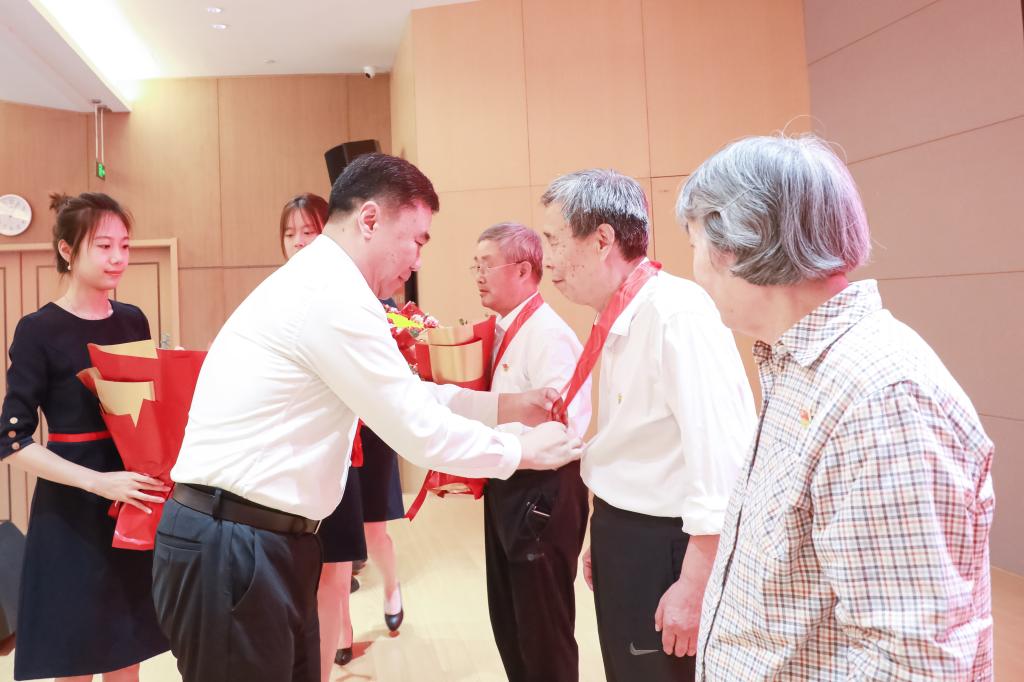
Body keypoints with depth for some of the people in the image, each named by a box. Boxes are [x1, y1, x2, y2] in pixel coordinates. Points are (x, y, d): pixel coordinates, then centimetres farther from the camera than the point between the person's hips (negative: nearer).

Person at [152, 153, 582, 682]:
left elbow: (408, 396, 17)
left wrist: (505, 405, 13)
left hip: (261, 540, 9)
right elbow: (421, 433, -17)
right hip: (231, 548, -9)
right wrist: (523, 451, -3)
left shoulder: (317, 284, 12)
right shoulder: (333, 295, -21)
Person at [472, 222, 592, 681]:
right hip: (507, 488, 9)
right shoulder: (503, 331, 9)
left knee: (544, 631, 8)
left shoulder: (549, 335, -20)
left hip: (541, 494, -9)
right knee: (509, 624, 23)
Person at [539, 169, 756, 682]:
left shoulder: (676, 312, -21)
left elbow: (722, 459, -26)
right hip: (624, 538, 9)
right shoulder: (618, 322, 7)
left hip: (665, 547, -8)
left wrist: (694, 588, -22)